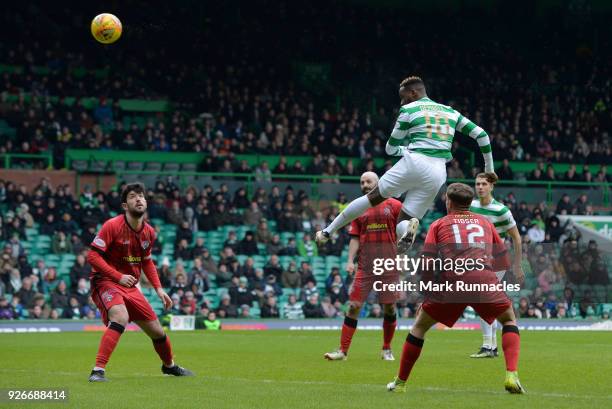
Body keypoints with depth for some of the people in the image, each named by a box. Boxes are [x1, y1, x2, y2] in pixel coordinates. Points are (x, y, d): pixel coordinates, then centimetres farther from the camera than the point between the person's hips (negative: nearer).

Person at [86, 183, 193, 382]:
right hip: (105, 282, -7)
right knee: (121, 317, -35)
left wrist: (158, 289, 10)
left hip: (131, 287, 7)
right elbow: (92, 255, -18)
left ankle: (169, 365, 42)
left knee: (156, 330, 11)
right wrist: (118, 276, -25)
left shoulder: (149, 232, 4)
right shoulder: (112, 226, -16)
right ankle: (98, 371, -35)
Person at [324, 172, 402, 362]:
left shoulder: (394, 206, 3)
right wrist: (350, 260, -4)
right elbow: (355, 238, 9)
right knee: (353, 306, -6)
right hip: (365, 266, 1)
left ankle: (387, 350, 19)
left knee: (390, 307, 3)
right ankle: (343, 350, -4)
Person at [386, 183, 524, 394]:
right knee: (509, 319, 25)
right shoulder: (484, 222, 26)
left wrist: (426, 288, 21)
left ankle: (400, 383, 20)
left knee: (419, 326, 19)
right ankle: (512, 375, 5)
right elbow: (504, 262, 27)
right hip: (484, 279, 1)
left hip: (452, 281, -1)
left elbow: (427, 264, 8)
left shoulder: (439, 224, 20)